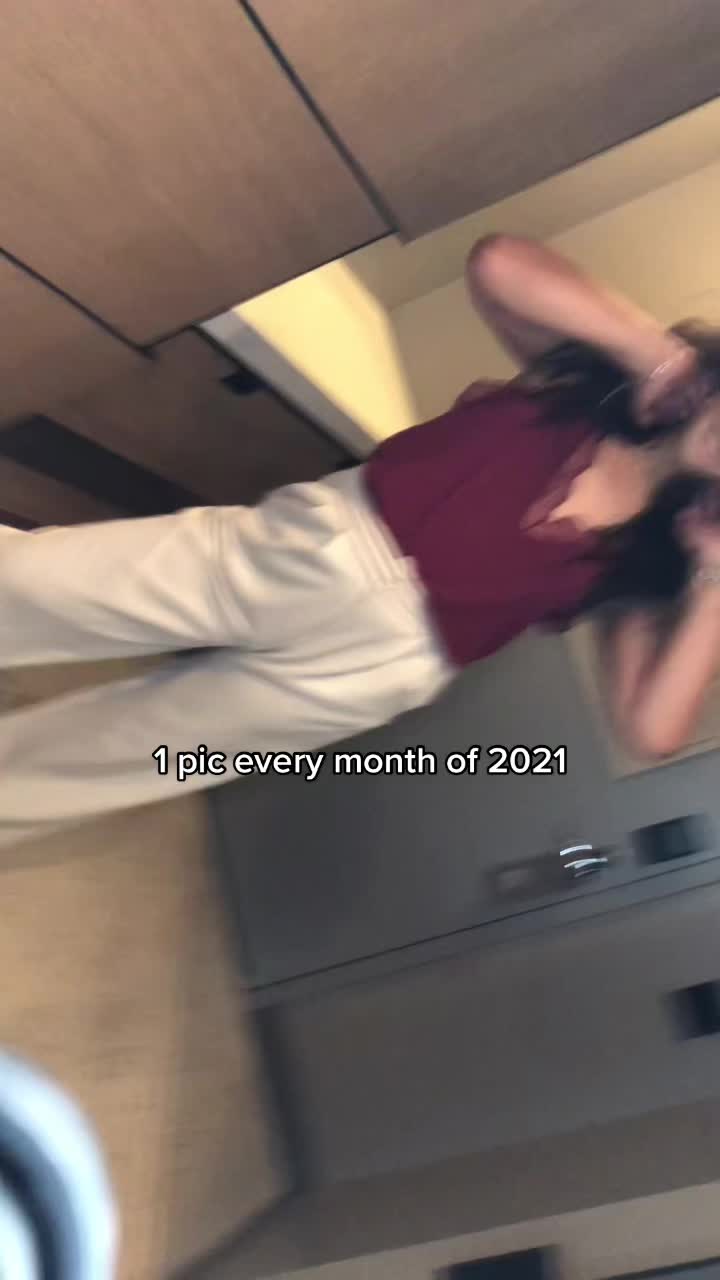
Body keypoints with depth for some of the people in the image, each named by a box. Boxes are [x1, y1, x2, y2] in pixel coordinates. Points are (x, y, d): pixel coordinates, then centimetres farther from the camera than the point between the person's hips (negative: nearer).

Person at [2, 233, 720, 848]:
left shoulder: (650, 555, 7)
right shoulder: (586, 384, 8)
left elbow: (651, 730, -3)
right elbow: (496, 264, -7)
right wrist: (653, 348, -6)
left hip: (378, 658, 0)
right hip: (323, 540, 1)